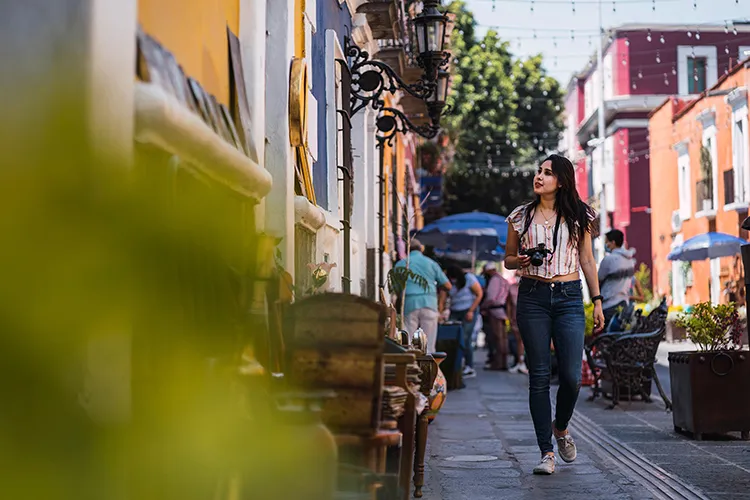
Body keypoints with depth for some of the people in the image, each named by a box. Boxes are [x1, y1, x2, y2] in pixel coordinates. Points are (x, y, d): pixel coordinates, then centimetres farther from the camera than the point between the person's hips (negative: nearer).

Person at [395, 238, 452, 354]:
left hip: (409, 305, 0)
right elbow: (447, 285, 11)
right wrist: (441, 302, 22)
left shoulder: (400, 264, 11)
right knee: (429, 345, 3)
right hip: (429, 304, 0)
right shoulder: (431, 263, 13)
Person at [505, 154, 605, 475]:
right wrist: (521, 261, -9)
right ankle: (547, 452, 4)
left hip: (569, 297, 0)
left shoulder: (578, 216, 7)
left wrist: (597, 301, 7)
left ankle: (560, 427, 24)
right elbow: (508, 259, 14)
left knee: (571, 376, -7)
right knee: (539, 377, -1)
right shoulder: (521, 216, 7)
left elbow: (587, 260, 12)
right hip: (533, 296, 0)